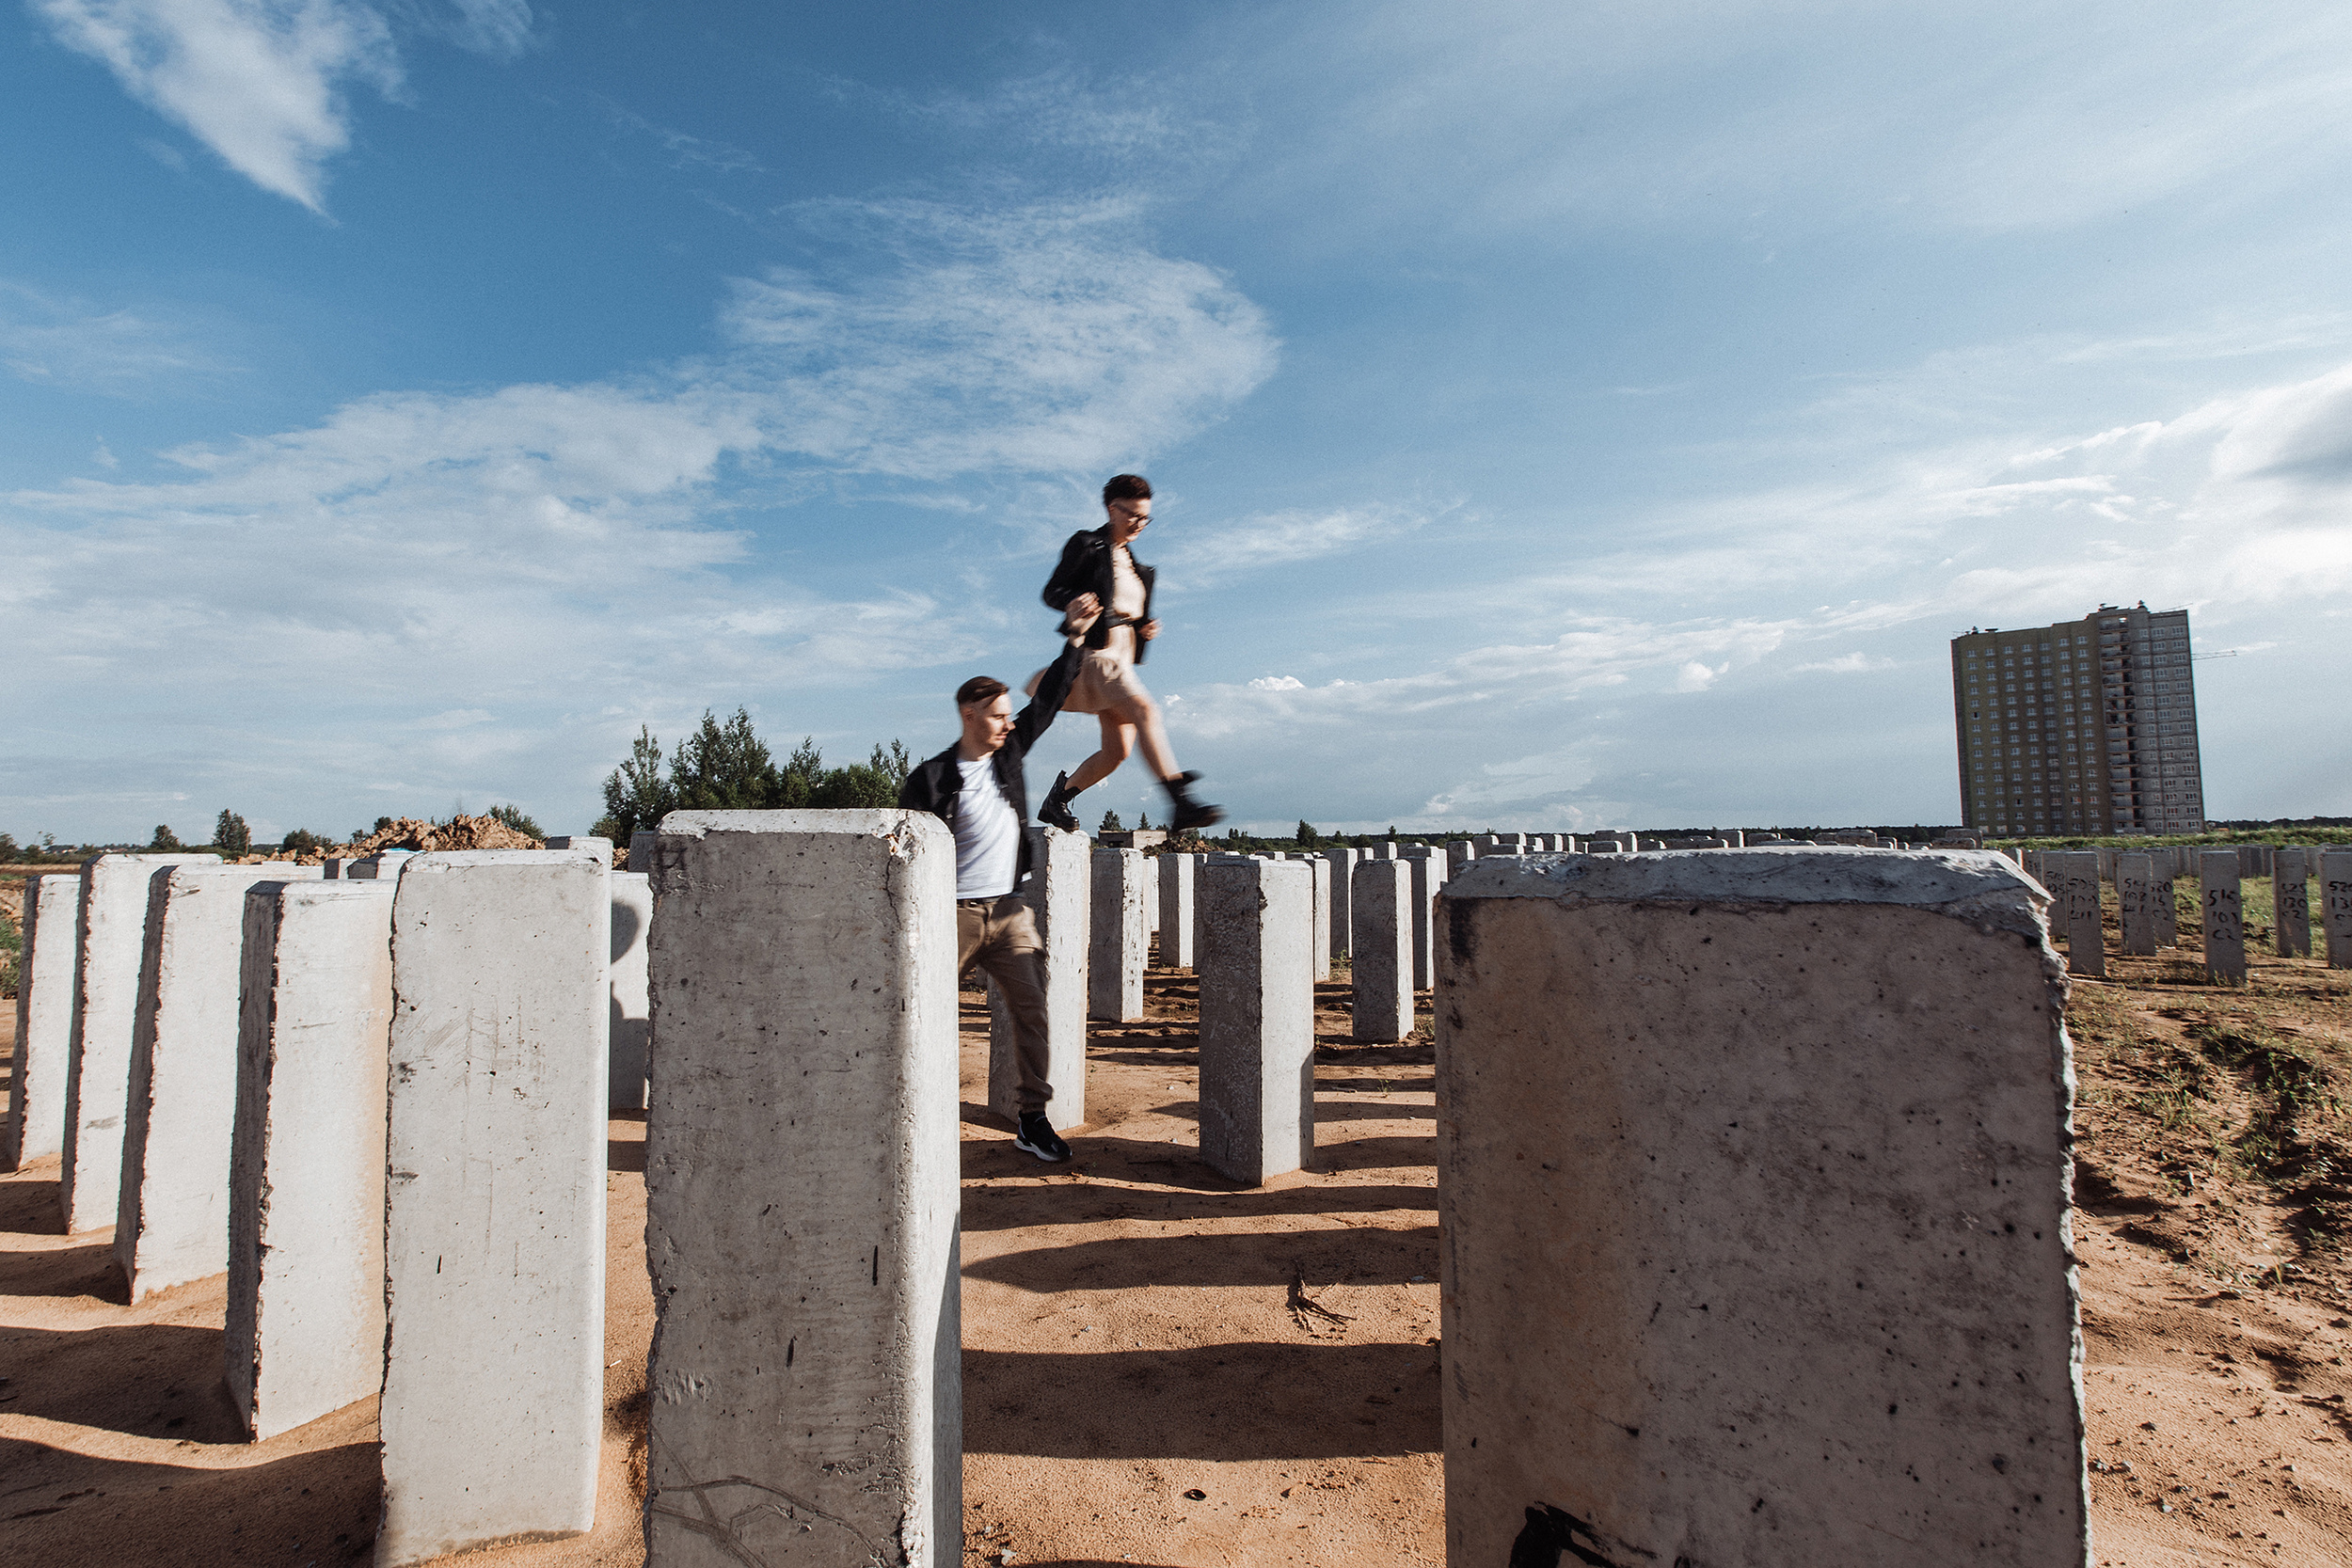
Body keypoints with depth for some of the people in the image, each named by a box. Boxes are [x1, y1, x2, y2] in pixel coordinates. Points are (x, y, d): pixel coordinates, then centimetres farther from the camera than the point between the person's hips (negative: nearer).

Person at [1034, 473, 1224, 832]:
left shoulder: (1133, 562, 24)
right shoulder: (1087, 545, 1)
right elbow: (1051, 591, -4)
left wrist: (1145, 628, 6)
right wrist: (1074, 603, -27)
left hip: (1122, 660, 8)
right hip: (1095, 651, -8)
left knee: (1118, 750, 2)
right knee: (1146, 710, -28)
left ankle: (1056, 800, 20)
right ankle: (1180, 802, -37)